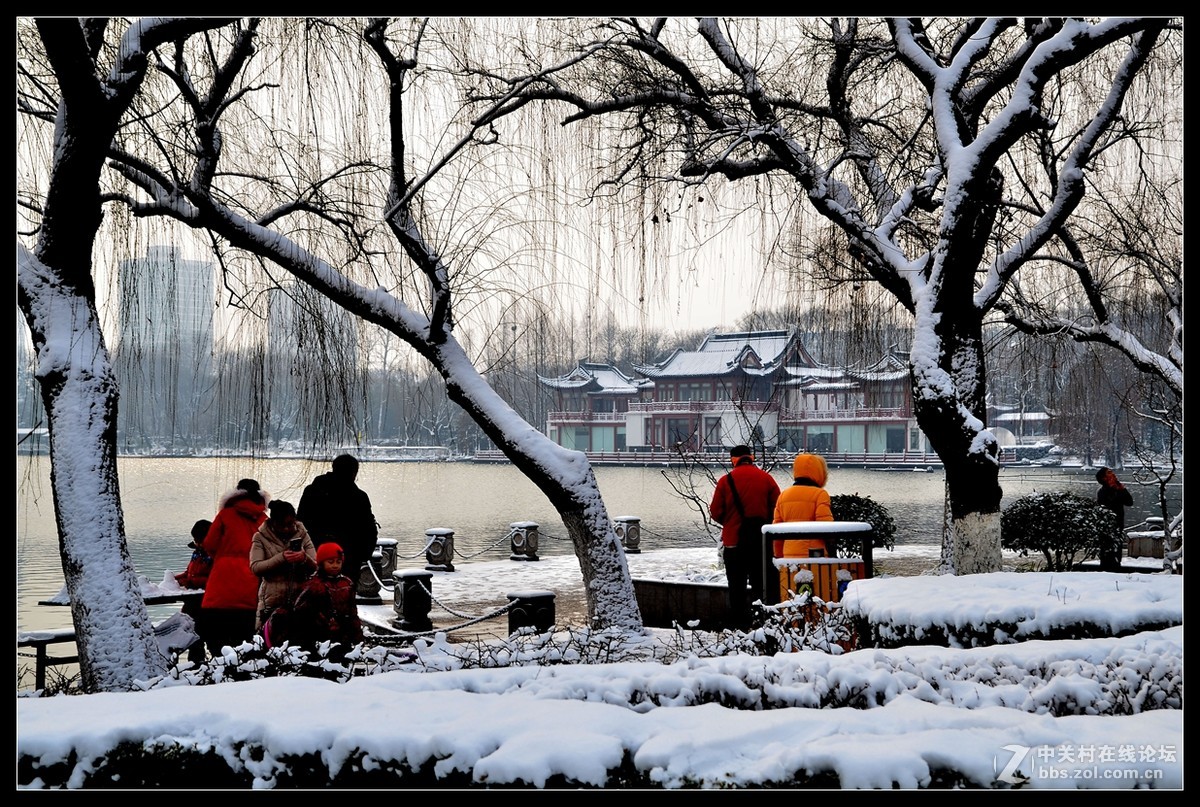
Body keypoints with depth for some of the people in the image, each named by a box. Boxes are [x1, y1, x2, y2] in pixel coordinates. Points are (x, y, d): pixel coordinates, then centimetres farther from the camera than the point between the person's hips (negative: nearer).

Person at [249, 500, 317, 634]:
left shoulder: (302, 535, 10)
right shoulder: (261, 537, 4)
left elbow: (315, 567, 3)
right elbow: (255, 567, -9)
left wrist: (305, 559, -19)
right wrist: (281, 558, -21)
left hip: (299, 599, 2)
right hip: (271, 601, -1)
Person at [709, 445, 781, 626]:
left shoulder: (725, 481, -7)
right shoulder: (766, 478, -2)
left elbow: (716, 512, -4)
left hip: (734, 540, -2)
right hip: (761, 539, 2)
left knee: (737, 584, 7)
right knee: (760, 583, 11)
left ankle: (738, 621, 6)